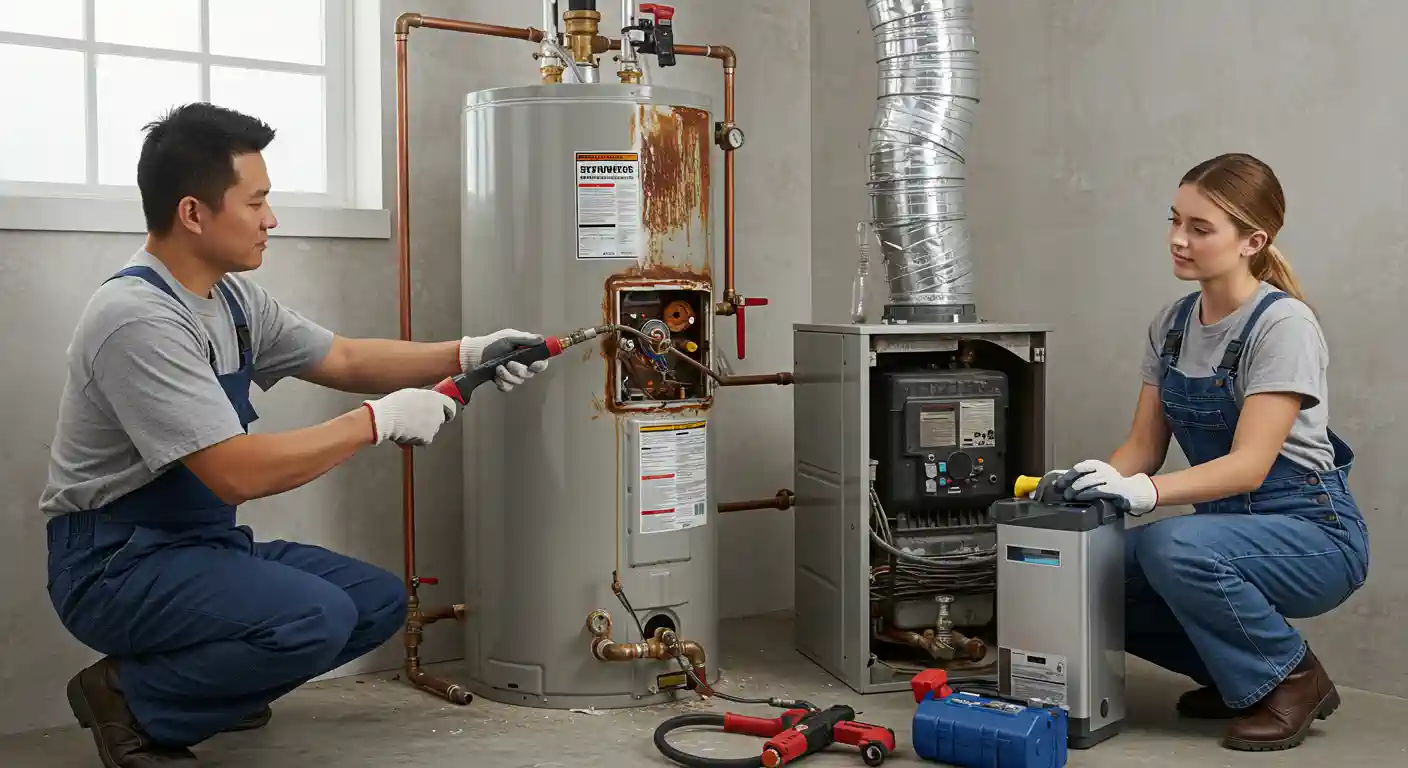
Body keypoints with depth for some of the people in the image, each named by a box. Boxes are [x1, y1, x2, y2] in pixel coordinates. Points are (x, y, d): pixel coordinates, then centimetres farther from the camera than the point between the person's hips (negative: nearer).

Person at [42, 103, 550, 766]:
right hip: (115, 562, -9)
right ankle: (132, 700, -6)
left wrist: (467, 354, 3)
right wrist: (378, 420, -20)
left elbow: (344, 359, 14)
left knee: (379, 601, 1)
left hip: (203, 540, 9)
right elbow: (240, 473, -29)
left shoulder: (233, 296, 4)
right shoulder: (138, 317, -24)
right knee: (315, 617, -29)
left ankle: (204, 684, 10)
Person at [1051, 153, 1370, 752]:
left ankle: (1292, 678, -6)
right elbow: (1144, 445, 2)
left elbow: (1249, 465, -26)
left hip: (1312, 532, -7)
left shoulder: (1283, 324, -18)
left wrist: (1144, 491, -40)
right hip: (1224, 527, 7)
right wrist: (1092, 482, -18)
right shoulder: (1171, 324, 3)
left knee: (1173, 546, -35)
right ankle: (1236, 676, 11)